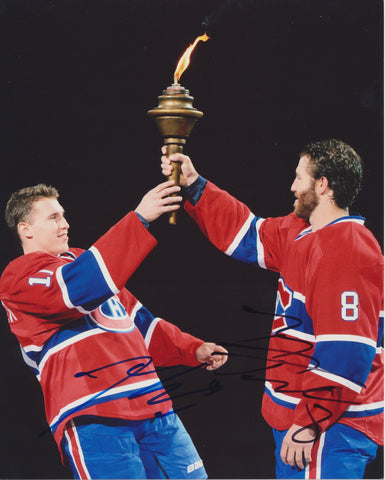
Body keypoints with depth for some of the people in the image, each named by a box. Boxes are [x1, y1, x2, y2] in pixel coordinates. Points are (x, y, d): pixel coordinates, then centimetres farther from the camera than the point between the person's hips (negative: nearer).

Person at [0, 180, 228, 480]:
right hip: (94, 419, -8)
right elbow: (79, 286, -21)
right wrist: (139, 219, -25)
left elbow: (137, 320, 31)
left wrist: (193, 350, 19)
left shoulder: (79, 260, 25)